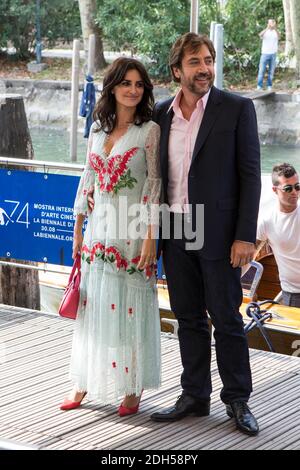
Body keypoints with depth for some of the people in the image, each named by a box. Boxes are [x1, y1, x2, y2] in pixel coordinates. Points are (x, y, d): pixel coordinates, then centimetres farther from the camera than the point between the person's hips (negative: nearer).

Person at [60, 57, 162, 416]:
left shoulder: (150, 130, -5)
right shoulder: (97, 129, 9)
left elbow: (155, 184, -8)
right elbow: (87, 180, 13)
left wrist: (150, 237, -13)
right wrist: (78, 230, 12)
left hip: (132, 231, -5)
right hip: (99, 228, 5)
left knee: (130, 306, 0)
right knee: (92, 304, 9)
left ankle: (132, 389, 12)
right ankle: (84, 383, 20)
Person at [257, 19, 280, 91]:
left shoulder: (275, 32, 3)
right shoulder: (265, 32, 0)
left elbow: (279, 36, -20)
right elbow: (260, 35, -23)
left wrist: (275, 28, -36)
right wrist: (267, 28, -35)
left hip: (273, 54, 2)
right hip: (265, 53, -2)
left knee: (271, 71, 5)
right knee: (261, 70, -4)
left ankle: (269, 86, 11)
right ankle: (259, 86, -1)